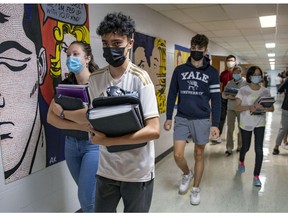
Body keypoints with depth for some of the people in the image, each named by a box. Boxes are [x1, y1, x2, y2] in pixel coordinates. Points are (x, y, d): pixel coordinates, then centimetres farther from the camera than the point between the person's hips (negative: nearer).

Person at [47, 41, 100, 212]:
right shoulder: (65, 84, 2)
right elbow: (51, 117, -6)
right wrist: (79, 125, -21)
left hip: (94, 144, -5)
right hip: (71, 144, 6)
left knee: (86, 197, -1)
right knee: (87, 192, 19)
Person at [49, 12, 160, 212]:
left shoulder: (140, 79, -17)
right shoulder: (95, 79, -1)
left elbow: (153, 131, -23)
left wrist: (107, 140, -24)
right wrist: (64, 112, -6)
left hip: (138, 172, -4)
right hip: (107, 169, 5)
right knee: (102, 211, 20)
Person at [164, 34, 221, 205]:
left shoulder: (212, 72, -1)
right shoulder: (179, 70, 4)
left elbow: (216, 99, -3)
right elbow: (172, 94, 7)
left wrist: (215, 124, -9)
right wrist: (168, 117, 3)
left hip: (202, 120, -1)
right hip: (181, 119, 1)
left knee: (199, 155, 9)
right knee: (178, 155, -3)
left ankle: (196, 189, 28)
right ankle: (187, 174, 30)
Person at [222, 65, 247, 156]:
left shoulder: (245, 82, -1)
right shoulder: (230, 83, 11)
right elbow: (223, 94, 6)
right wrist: (228, 96, -15)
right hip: (231, 108, 2)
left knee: (241, 128, 9)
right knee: (230, 127, 0)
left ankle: (240, 146, 27)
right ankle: (229, 148, 5)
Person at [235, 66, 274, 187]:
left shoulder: (265, 91, -2)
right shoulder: (243, 90, -8)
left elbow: (272, 108, -2)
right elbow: (237, 107, -12)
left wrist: (263, 108, -23)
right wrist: (249, 107, -29)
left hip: (260, 123, 1)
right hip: (246, 123, -1)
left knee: (259, 150, -5)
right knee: (246, 147, 15)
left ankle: (256, 176, 9)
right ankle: (241, 162, 49)